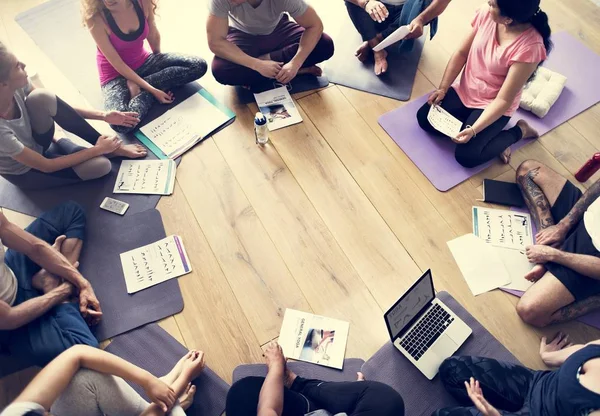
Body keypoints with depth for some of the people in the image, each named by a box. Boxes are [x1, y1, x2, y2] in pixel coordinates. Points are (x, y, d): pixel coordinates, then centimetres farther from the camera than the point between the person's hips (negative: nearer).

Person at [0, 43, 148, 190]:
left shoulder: (17, 86, -22)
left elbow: (56, 107, -4)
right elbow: (46, 166, -28)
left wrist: (103, 116, -10)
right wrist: (98, 149, -21)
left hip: (38, 144, 6)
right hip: (26, 172, -6)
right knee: (101, 165, -29)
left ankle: (111, 145, -10)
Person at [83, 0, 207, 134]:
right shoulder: (95, 18, -25)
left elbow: (153, 36, 1)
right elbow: (117, 63, -22)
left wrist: (160, 60, 17)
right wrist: (152, 90, -25)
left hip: (143, 62, 5)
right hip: (116, 74, -5)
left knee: (199, 65, -16)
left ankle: (139, 88, -12)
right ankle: (147, 90, -7)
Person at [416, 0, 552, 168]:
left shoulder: (530, 47, -30)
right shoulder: (486, 13, -15)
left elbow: (504, 99, -26)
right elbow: (461, 53, -2)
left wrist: (473, 130, -31)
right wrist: (442, 89, -7)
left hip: (492, 105, -6)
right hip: (464, 90, 6)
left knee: (466, 156, -18)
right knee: (424, 119, -8)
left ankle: (519, 130, 8)